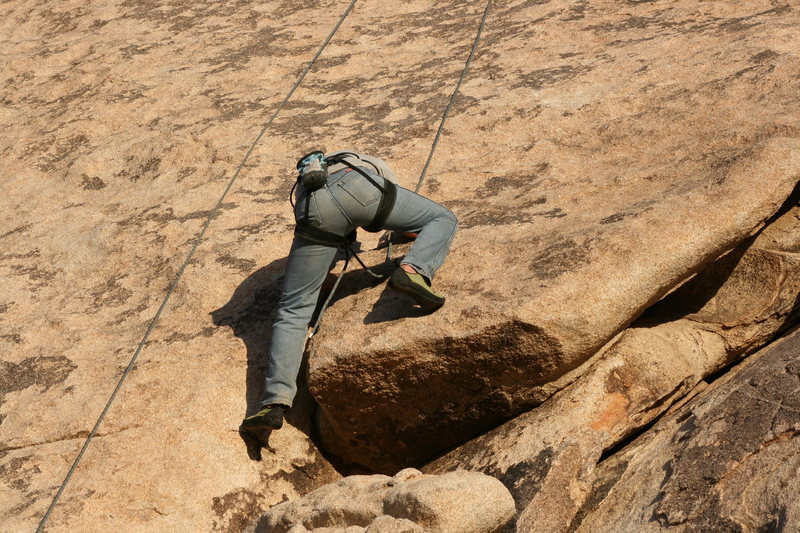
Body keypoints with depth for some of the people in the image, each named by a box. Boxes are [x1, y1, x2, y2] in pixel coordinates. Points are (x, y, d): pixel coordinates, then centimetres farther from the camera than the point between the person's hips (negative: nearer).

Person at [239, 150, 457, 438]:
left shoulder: (304, 182, 48)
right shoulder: (373, 164, 46)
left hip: (312, 209, 2)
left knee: (293, 310, 11)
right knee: (443, 219, 21)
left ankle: (275, 403, -3)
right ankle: (413, 270, -11)